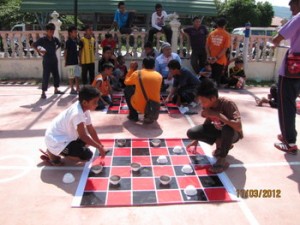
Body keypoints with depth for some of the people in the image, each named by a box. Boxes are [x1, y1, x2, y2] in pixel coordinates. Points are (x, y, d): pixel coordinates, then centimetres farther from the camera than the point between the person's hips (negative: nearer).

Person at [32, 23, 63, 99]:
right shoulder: (42, 39, -9)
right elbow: (33, 45, -7)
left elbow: (59, 44, 24)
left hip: (54, 60, 6)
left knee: (56, 75, 14)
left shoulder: (55, 39, 4)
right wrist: (39, 51, -12)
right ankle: (43, 93, 0)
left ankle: (56, 90, 29)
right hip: (46, 61, -6)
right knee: (46, 76, -5)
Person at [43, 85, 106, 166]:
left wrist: (100, 145, 8)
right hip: (56, 141, -10)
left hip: (64, 136, 10)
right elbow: (83, 136, -24)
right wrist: (99, 147, -15)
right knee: (87, 155, -11)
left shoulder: (84, 108, -1)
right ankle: (53, 154, -2)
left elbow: (90, 129, 6)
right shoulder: (77, 113, -30)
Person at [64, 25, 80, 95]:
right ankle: (72, 89, 8)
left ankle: (77, 89, 14)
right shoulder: (68, 42, -9)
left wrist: (79, 60, 16)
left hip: (76, 62, 7)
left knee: (77, 76, 8)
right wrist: (65, 61, -9)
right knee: (71, 77, 1)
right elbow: (65, 52, -8)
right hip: (70, 62, -7)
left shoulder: (76, 41, 11)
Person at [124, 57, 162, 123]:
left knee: (127, 90, 24)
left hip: (139, 106, -2)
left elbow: (126, 82, 15)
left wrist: (131, 69, 22)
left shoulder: (137, 73, -3)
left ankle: (133, 116, 21)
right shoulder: (159, 76, 3)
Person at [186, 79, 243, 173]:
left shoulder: (228, 104, -32)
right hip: (217, 130, 5)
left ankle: (222, 160, -18)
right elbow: (208, 121, 2)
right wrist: (196, 140, 2)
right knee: (191, 133, -15)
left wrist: (218, 114, -42)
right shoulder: (207, 105, -15)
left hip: (232, 134, -5)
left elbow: (238, 127, -41)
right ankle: (220, 144, 4)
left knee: (228, 128, -42)